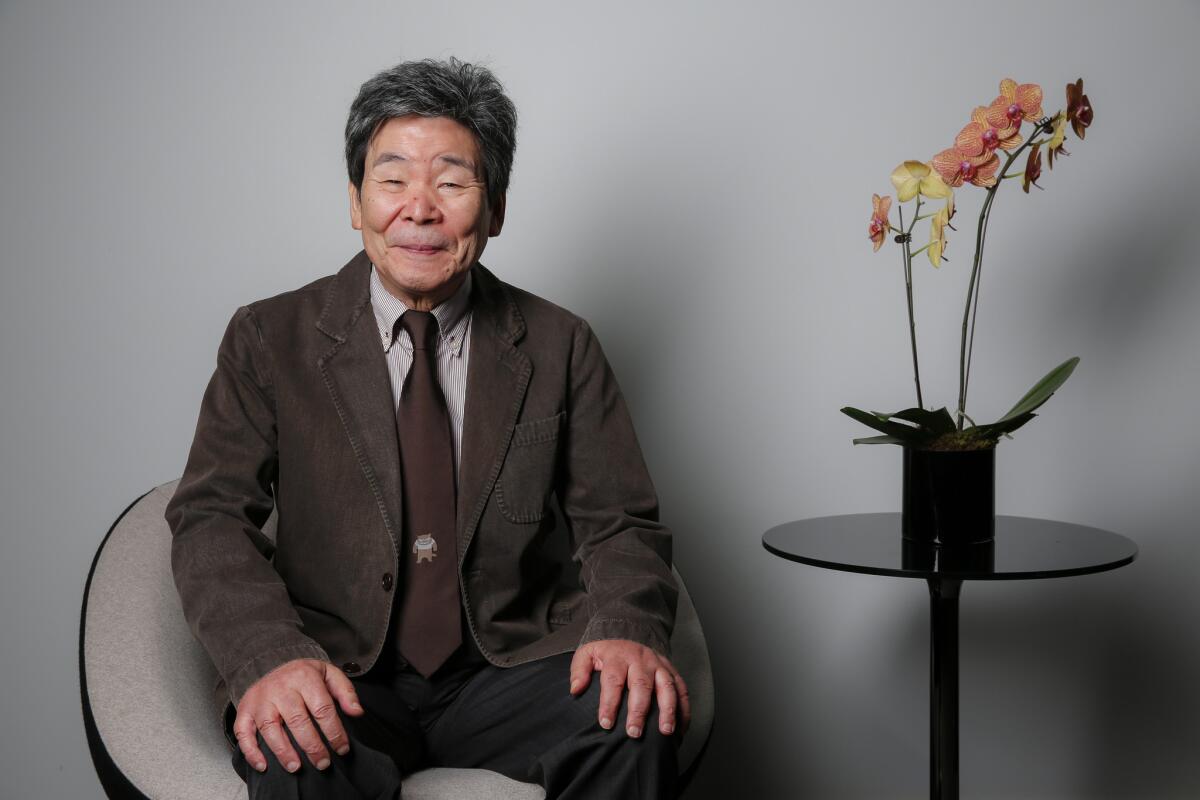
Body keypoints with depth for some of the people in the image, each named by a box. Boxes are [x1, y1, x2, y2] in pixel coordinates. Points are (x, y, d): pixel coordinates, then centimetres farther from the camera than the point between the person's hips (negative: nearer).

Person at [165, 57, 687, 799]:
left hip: (504, 675, 2)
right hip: (345, 682, -2)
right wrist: (272, 655, -25)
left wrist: (627, 629, -19)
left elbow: (619, 523, 5)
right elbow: (212, 516, -4)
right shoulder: (270, 340, 4)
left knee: (639, 717, -27)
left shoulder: (560, 348, 7)